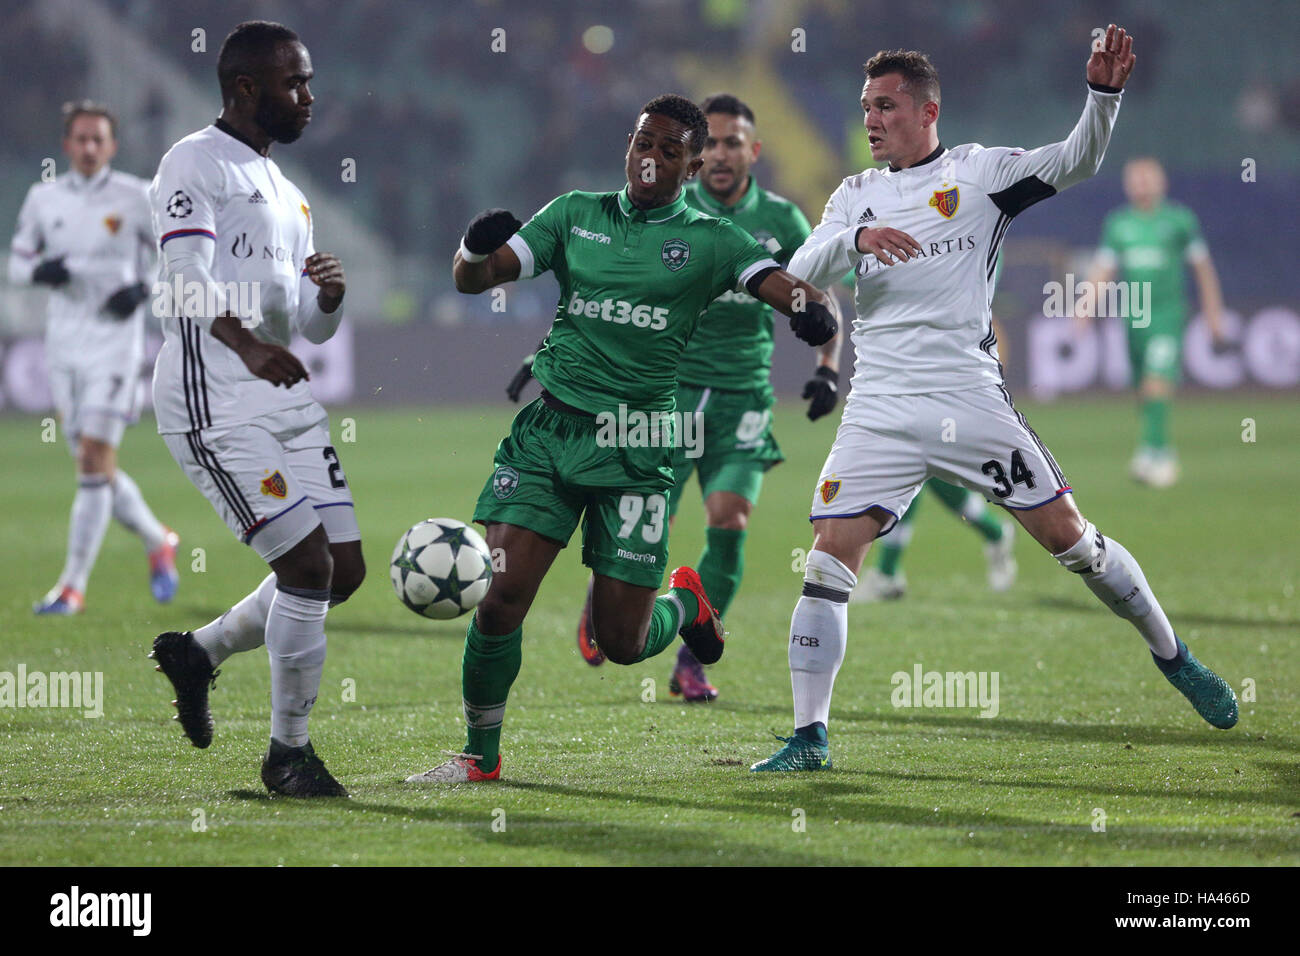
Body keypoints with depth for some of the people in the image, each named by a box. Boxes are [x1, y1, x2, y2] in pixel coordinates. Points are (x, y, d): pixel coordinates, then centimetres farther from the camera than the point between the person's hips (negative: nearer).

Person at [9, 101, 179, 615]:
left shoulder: (135, 197, -4)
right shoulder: (43, 198, 6)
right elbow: (16, 263, 12)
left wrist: (144, 288, -13)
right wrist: (39, 271, -11)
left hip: (115, 340, -5)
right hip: (64, 342, 5)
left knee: (94, 463, -11)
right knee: (95, 467, 8)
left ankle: (73, 586, -9)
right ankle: (158, 541, 33)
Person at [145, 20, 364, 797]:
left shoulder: (286, 194, 21)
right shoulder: (196, 164, -6)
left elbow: (316, 329, 21)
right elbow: (190, 281, -21)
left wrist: (330, 295, -3)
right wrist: (250, 346, -38)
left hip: (285, 395, 9)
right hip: (214, 402, -9)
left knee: (345, 570, 6)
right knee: (308, 566, -12)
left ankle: (199, 652, 24)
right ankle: (289, 753, 2)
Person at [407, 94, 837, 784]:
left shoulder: (709, 241, 4)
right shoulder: (575, 214, 10)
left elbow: (787, 288, -7)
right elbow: (473, 280, 6)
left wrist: (812, 311, -31)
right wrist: (476, 247, -17)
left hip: (636, 449, -1)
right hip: (549, 432, 1)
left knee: (620, 642, 1)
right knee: (500, 596, -13)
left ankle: (686, 601, 37)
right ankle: (480, 757, 5)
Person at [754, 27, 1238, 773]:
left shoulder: (979, 172, 4)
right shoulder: (857, 195, 14)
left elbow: (1075, 163, -6)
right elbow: (802, 272, 3)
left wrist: (1103, 94, -23)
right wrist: (856, 239, -17)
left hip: (971, 397, -2)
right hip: (881, 413, 3)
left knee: (1068, 535, 0)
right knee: (830, 558, -9)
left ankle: (1172, 654, 21)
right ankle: (809, 738, -3)